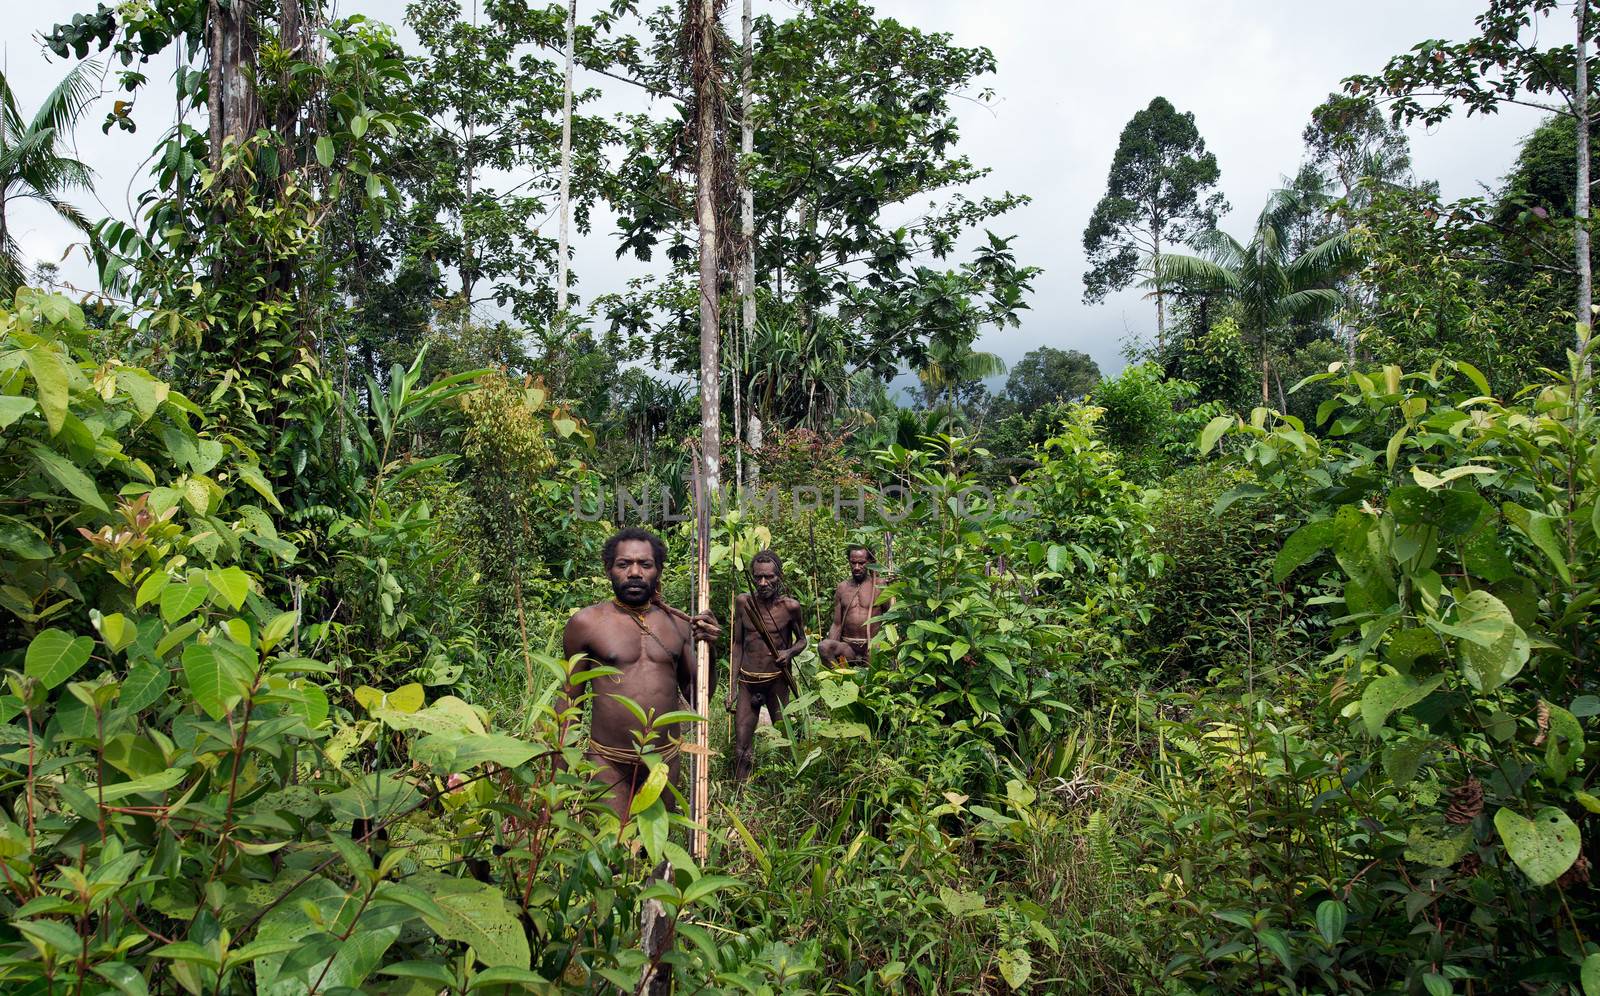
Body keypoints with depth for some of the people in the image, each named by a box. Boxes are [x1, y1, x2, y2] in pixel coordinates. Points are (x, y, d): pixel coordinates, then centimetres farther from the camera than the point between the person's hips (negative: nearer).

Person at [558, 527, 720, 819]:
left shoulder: (677, 623, 4)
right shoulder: (586, 622, -5)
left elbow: (698, 696, 10)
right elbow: (568, 699, 3)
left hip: (666, 759, 4)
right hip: (608, 762, -3)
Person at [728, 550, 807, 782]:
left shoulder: (790, 606, -6)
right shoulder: (743, 602, -1)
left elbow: (801, 640, 9)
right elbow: (738, 644, 7)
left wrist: (789, 653, -14)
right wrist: (733, 686, 5)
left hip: (777, 681, -1)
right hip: (747, 681, 1)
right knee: (741, 748, -3)